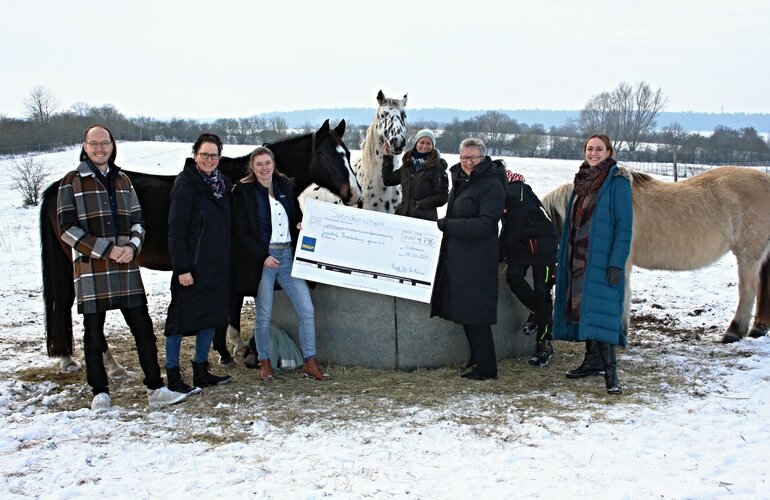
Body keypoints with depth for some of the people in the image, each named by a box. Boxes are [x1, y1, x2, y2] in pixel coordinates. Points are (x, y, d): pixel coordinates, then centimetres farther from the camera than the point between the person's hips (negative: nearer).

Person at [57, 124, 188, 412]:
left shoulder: (123, 180, 14)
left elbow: (137, 221, 14)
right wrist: (106, 250, -15)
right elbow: (66, 228, -7)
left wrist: (132, 247, -7)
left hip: (126, 269, 4)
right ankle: (99, 393, 17)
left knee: (144, 329, 2)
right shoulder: (72, 182, -1)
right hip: (90, 270, -4)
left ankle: (155, 389, 8)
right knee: (94, 335, 5)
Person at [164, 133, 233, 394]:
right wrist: (181, 268, -20)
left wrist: (227, 262, 11)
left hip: (217, 266, 8)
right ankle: (173, 377, 9)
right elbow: (176, 231, -15)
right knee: (181, 317, 0)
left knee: (211, 316, 14)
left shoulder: (221, 184, 10)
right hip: (192, 267, -8)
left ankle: (201, 372, 26)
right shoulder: (185, 186, -11)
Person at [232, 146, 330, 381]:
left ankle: (310, 363, 9)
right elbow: (241, 232, -7)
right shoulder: (243, 192, -4)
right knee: (264, 315, 4)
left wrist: (301, 225, -2)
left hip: (288, 255, 4)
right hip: (262, 258, -4)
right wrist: (263, 256, -15)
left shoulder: (286, 186, 9)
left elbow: (297, 216, 22)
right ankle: (264, 363, 21)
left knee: (307, 310, 0)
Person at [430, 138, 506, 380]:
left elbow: (485, 224, -21)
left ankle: (486, 367, 4)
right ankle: (477, 358, 28)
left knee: (474, 314, -6)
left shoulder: (492, 185, -13)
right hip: (456, 255, 9)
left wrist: (447, 225, -18)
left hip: (478, 259, -9)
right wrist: (446, 225, 9)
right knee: (463, 310, 15)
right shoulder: (460, 178, 14)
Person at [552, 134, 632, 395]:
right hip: (579, 259, 7)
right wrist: (563, 258, 15)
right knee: (582, 311, 10)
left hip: (602, 260, -7)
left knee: (599, 313, -15)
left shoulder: (617, 181, -6)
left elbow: (624, 225, -11)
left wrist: (617, 263, -18)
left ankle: (610, 373, -15)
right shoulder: (583, 180, 16)